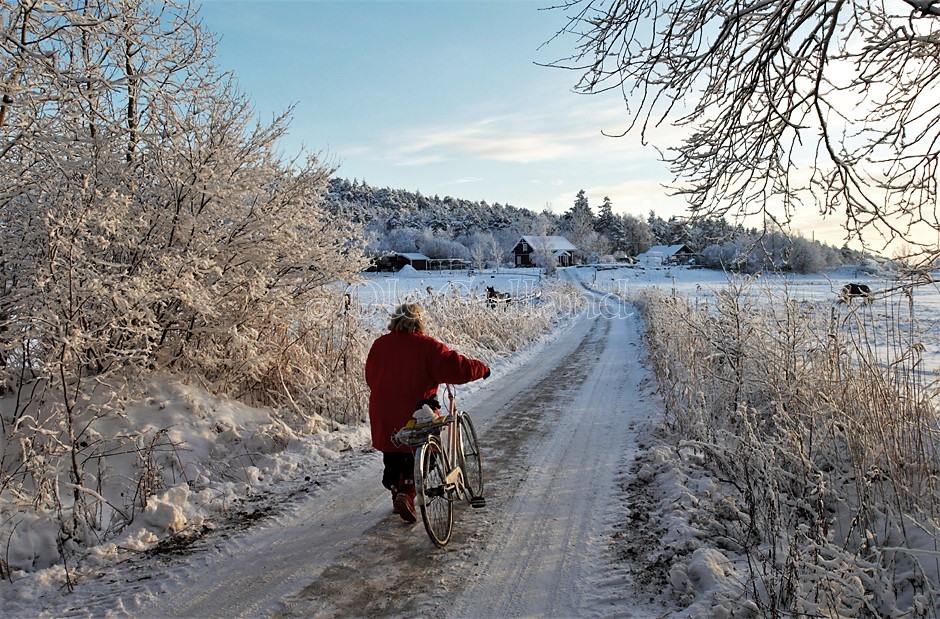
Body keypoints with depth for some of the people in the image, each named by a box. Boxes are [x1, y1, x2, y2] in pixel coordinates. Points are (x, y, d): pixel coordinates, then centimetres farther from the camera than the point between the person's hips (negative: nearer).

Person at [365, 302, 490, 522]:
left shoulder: (380, 344, 0)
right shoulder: (426, 346, -14)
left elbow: (370, 376, 12)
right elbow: (457, 367, -18)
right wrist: (482, 369, -2)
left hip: (384, 417, 4)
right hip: (416, 417, -4)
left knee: (393, 457, 21)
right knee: (416, 457, 12)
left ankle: (397, 493, 34)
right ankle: (407, 494, -6)